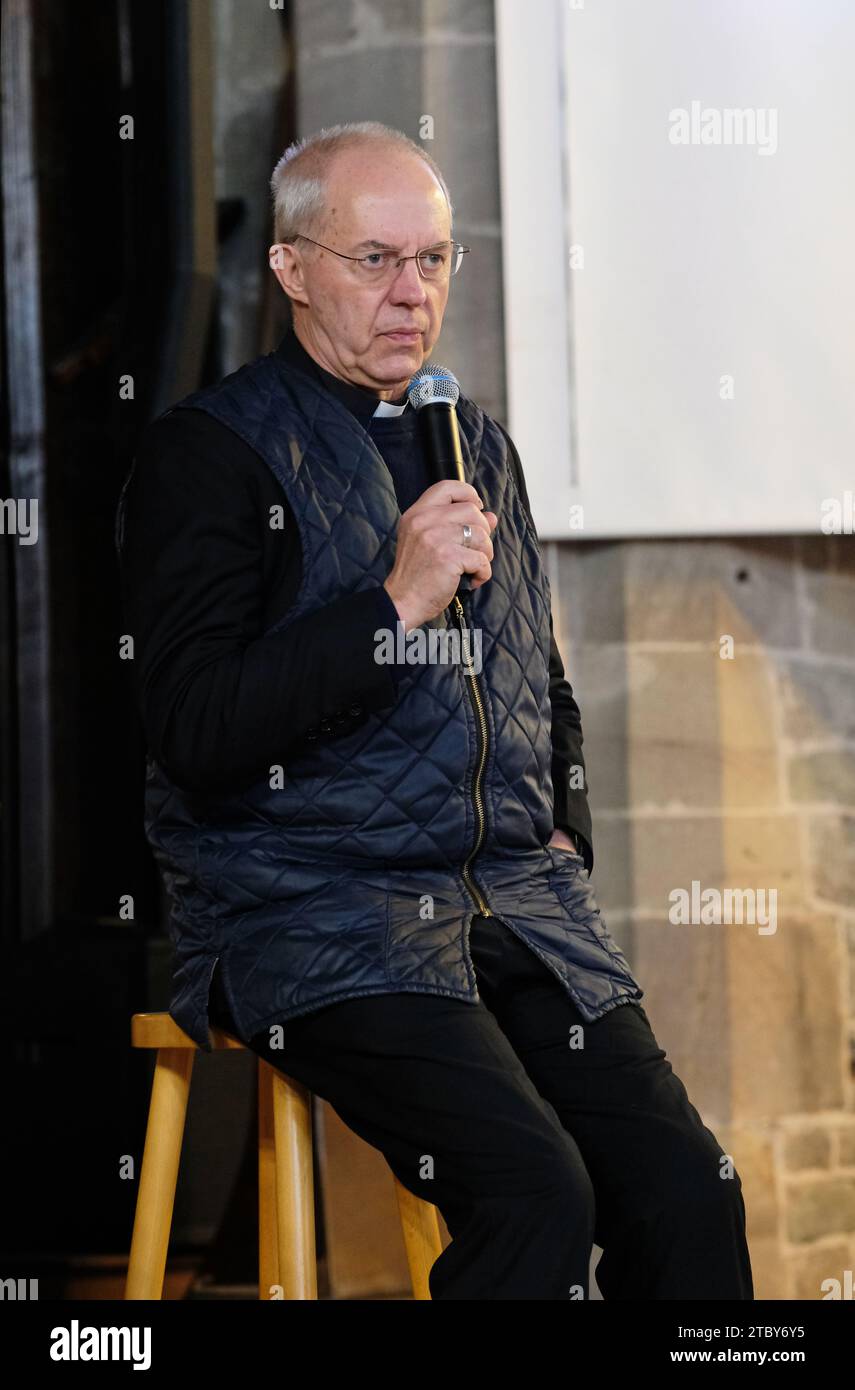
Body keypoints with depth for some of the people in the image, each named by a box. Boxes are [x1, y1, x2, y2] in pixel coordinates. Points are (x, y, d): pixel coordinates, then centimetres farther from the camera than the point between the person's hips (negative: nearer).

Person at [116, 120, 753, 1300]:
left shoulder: (480, 446, 20)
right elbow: (197, 733, -11)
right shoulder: (210, 451, -2)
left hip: (516, 898, 6)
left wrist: (563, 835, 15)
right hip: (307, 912, -6)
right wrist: (397, 604, -15)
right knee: (537, 1190, -28)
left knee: (690, 1191, -15)